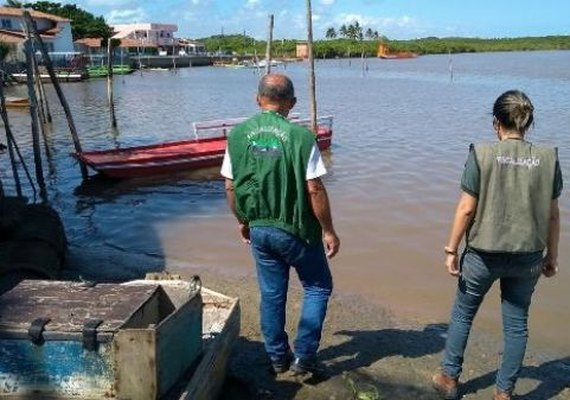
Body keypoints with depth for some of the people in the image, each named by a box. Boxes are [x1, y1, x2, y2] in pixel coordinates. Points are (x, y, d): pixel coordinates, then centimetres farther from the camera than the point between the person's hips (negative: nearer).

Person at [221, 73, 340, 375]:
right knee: (318, 288, 16)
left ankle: (278, 357, 31)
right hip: (295, 229, -4)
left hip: (258, 229, 4)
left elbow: (230, 187, 2)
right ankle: (304, 356, 15)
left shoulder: (238, 135, -3)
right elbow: (314, 190, -16)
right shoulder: (300, 136, -16)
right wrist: (328, 230, -5)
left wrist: (243, 221, 17)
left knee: (271, 294, 18)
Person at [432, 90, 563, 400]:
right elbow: (552, 214, 2)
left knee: (462, 315, 18)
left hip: (484, 254, -2)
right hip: (528, 257, 2)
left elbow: (466, 208, -11)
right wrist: (552, 256, 14)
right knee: (516, 324, 16)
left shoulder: (482, 154, -12)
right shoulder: (548, 158, -3)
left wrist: (451, 250, -2)